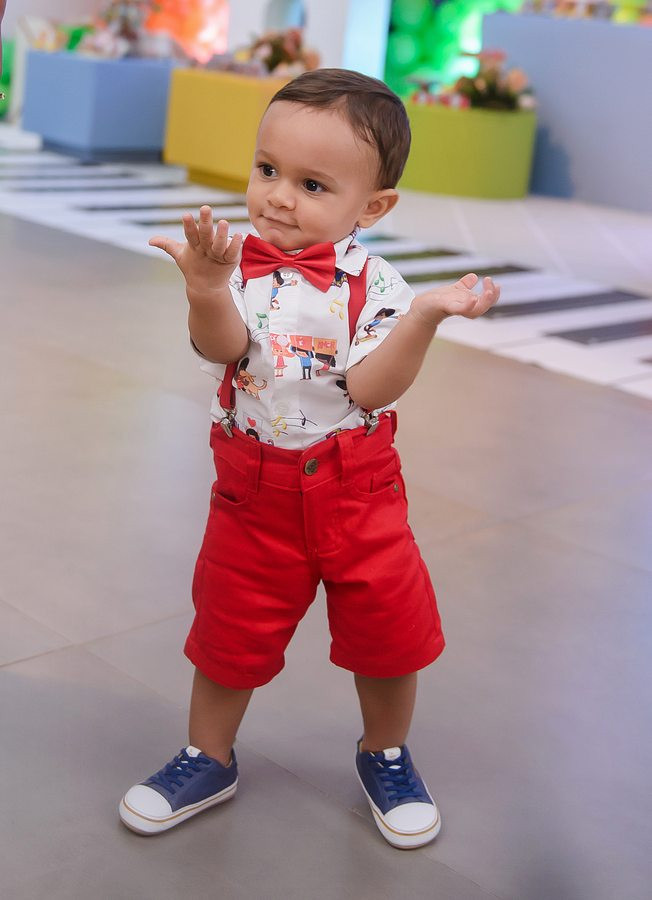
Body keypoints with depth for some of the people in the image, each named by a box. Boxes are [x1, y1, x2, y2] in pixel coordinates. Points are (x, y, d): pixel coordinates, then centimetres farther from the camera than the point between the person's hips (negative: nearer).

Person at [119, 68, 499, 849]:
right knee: (230, 632, 14)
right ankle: (208, 760, 38)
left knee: (391, 631, 9)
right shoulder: (237, 266, -8)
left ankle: (385, 756, 37)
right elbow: (223, 349, -24)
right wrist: (207, 290, -44)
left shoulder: (374, 283, -10)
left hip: (358, 489, 0)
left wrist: (424, 316, -32)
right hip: (255, 490, 1)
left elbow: (369, 387, -19)